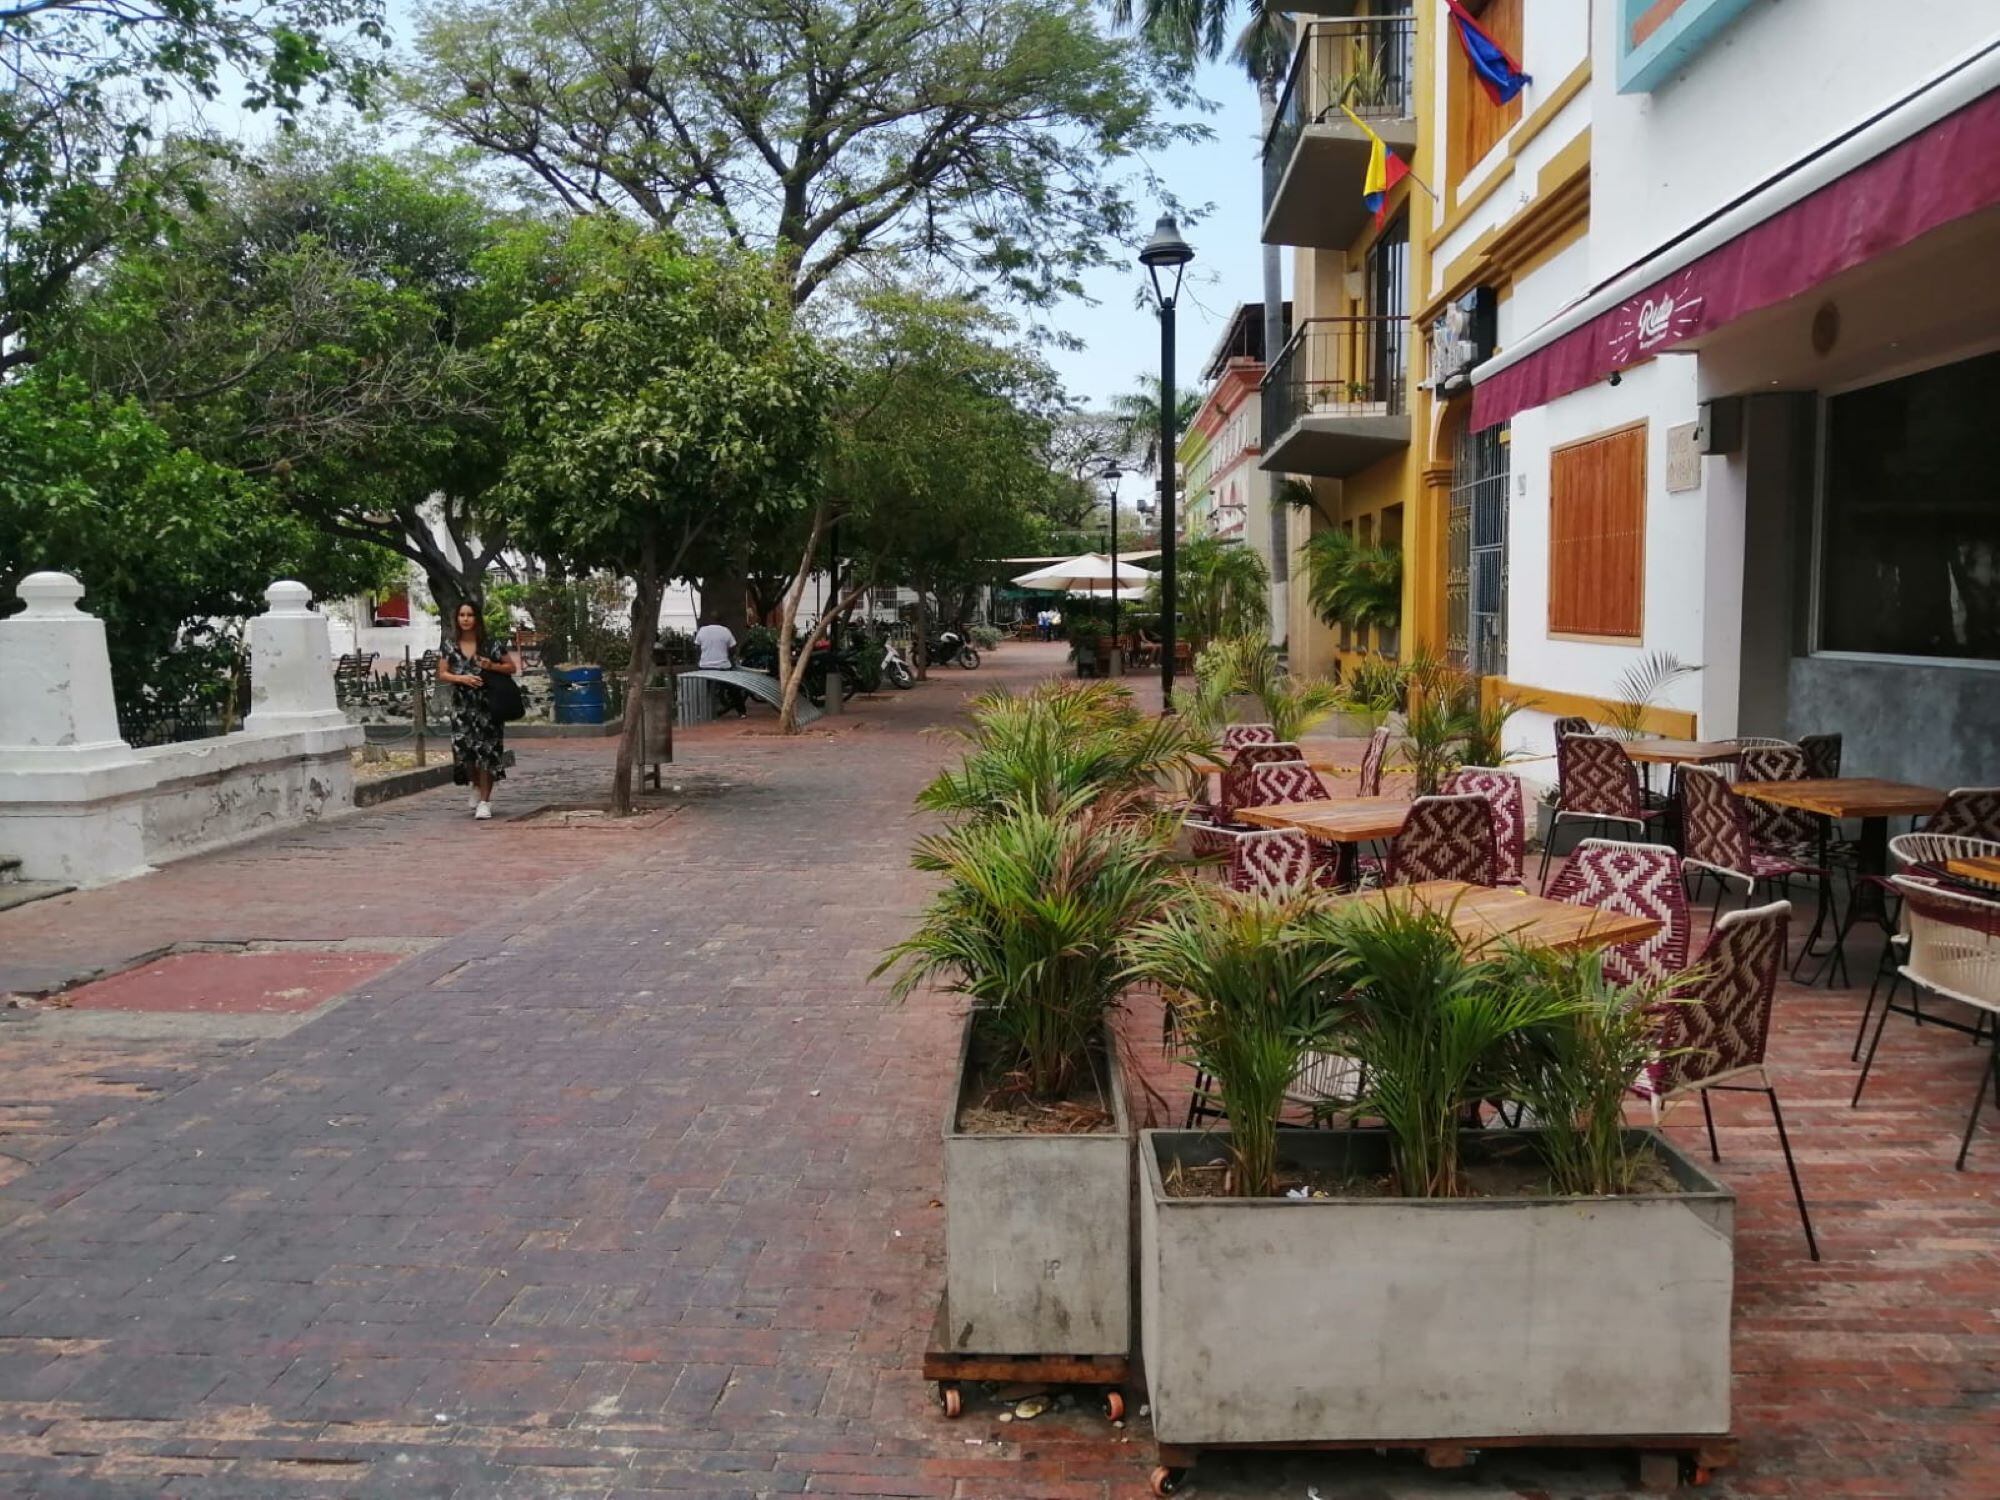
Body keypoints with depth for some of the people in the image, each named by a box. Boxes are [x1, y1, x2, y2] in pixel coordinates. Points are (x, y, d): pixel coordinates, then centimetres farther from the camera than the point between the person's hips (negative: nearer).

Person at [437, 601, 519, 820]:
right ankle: (477, 785, 25)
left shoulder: (489, 644, 0)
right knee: (464, 749, -5)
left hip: (486, 705, -2)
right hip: (461, 706, 2)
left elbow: (512, 667, 5)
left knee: (486, 751, -4)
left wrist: (492, 666, -13)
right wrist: (462, 678, -11)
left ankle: (484, 800, 4)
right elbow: (442, 674, 6)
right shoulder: (450, 645, 6)